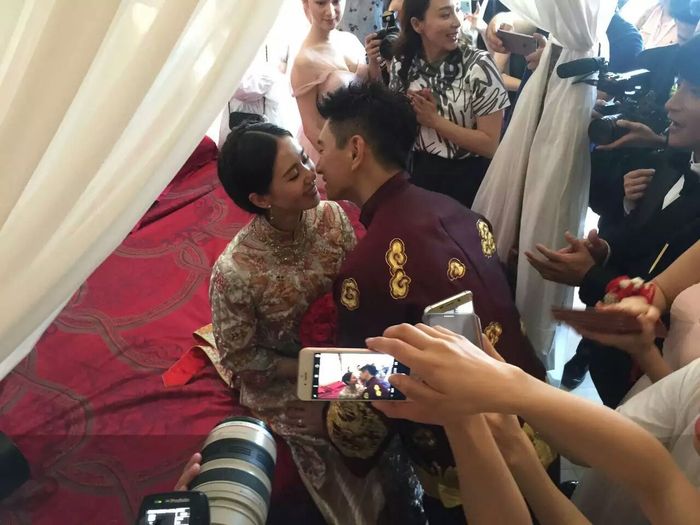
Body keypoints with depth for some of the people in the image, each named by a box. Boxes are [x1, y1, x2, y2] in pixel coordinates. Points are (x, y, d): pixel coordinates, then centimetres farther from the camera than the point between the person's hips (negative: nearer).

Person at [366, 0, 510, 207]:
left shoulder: (478, 65, -16)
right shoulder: (402, 63, -3)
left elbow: (490, 145, -17)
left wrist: (435, 120, -20)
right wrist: (375, 72, -4)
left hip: (464, 180, -3)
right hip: (415, 172, 4)